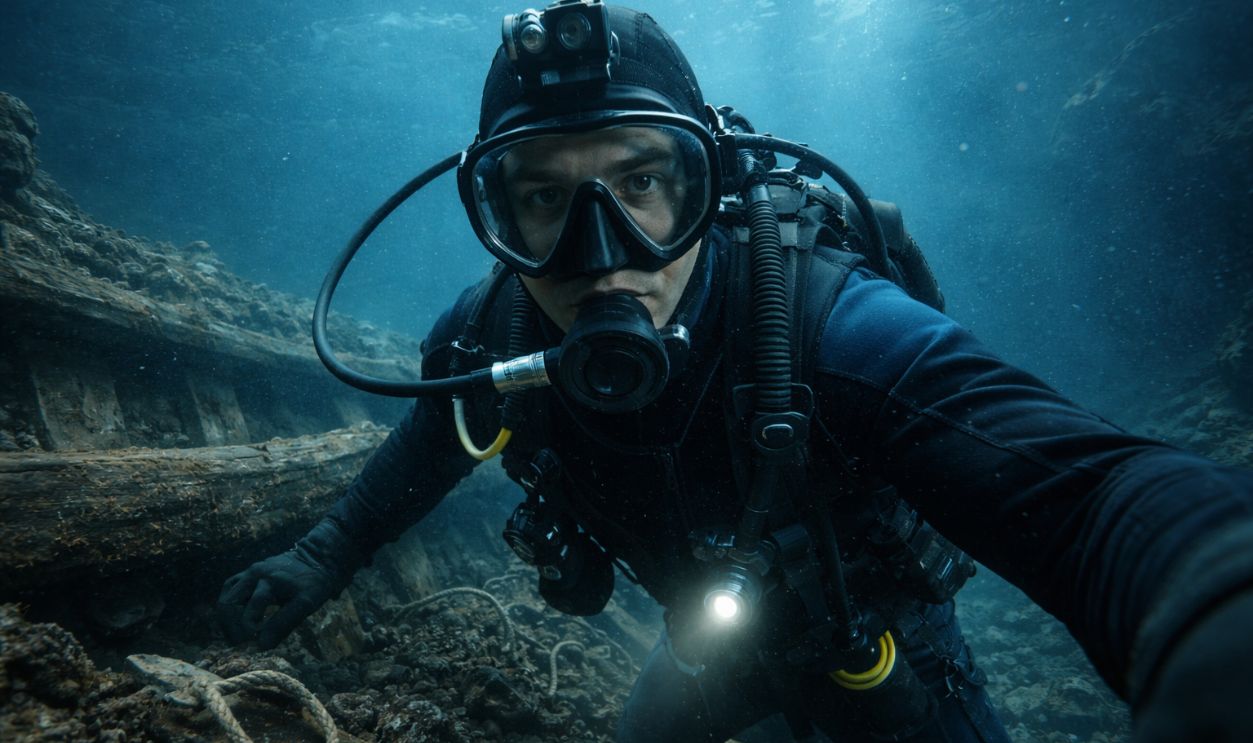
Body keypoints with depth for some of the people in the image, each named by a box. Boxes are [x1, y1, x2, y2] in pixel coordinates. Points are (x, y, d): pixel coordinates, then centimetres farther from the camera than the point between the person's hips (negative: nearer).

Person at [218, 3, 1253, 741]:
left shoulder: (825, 329, -41)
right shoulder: (494, 342, -24)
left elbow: (1089, 492, -56)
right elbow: (433, 440, 1)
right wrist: (323, 558, -4)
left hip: (877, 646, -3)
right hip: (721, 637, 4)